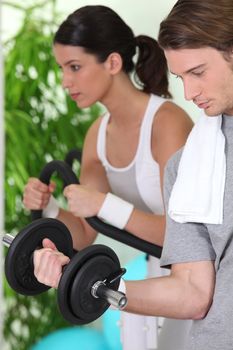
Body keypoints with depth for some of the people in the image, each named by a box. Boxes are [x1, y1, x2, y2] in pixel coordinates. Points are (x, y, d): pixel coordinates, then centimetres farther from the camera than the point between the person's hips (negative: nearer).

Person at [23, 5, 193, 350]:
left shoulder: (167, 122, -22)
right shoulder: (98, 134, -1)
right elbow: (84, 236, 2)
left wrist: (104, 204, -33)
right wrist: (47, 206, -17)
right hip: (155, 272, 7)